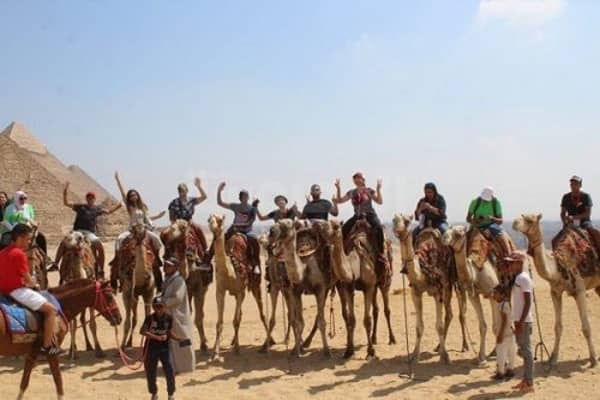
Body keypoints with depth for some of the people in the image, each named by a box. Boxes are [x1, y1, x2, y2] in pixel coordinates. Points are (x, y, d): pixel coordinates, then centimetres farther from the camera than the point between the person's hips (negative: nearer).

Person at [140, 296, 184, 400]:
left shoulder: (168, 318, -4)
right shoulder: (150, 318, -12)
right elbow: (142, 331, -20)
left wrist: (179, 339, -9)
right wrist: (157, 337, -27)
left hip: (164, 347, 1)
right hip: (151, 348, -1)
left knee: (170, 371, -5)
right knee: (150, 372, 8)